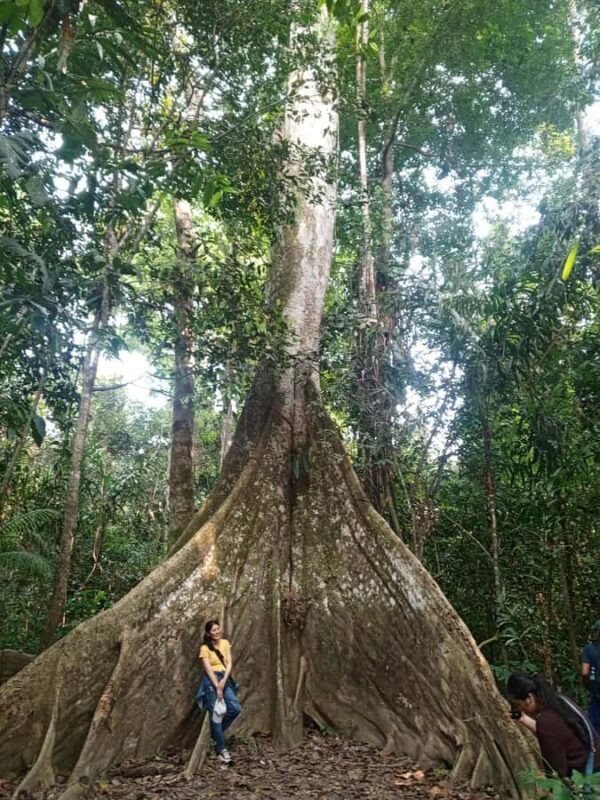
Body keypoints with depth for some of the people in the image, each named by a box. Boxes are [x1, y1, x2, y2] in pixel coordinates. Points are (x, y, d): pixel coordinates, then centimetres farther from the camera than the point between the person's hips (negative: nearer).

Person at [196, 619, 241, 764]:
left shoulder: (225, 643, 6)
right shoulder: (205, 648, -6)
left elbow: (229, 663, 1)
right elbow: (208, 669, -11)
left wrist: (224, 681, -13)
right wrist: (217, 687, -17)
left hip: (225, 679, 5)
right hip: (211, 681, -5)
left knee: (235, 708, -10)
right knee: (216, 714, -7)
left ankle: (216, 732, 12)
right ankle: (221, 749, 3)